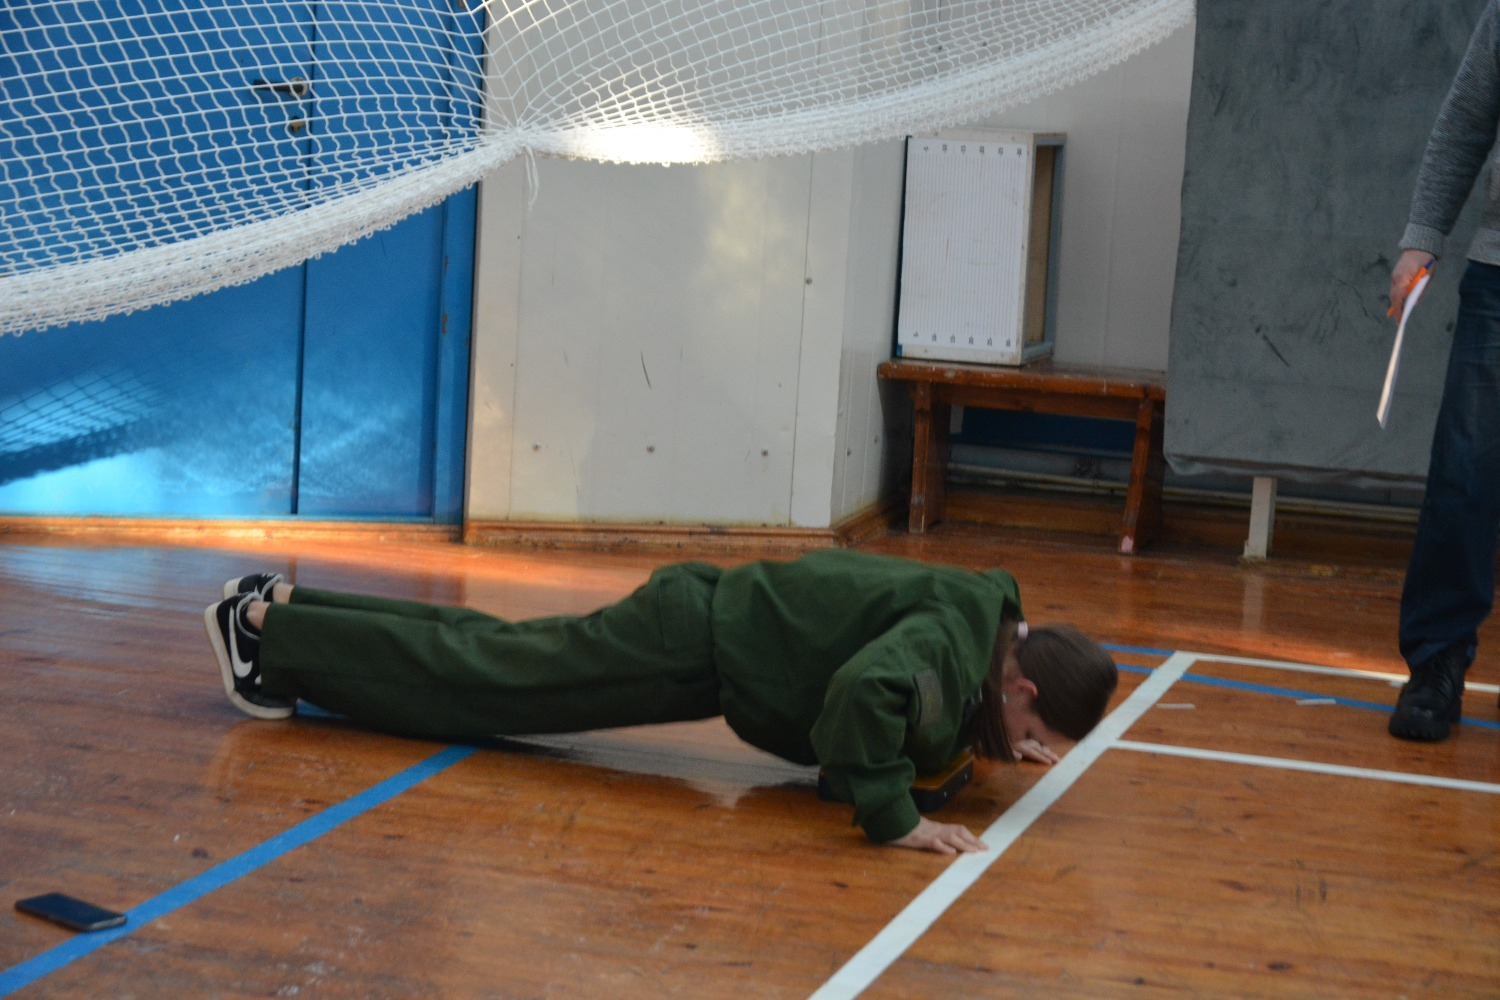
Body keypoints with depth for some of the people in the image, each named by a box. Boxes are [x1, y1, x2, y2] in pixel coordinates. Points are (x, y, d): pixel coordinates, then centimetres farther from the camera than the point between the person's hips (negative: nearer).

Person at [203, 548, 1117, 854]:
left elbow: (922, 719, 26)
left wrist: (989, 744, 8)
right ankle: (263, 625, 10)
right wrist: (894, 819, -36)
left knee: (490, 657, 17)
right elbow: (868, 686, -46)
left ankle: (289, 609, 26)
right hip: (692, 645, -9)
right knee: (471, 681, 1)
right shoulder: (959, 637, -25)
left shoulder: (983, 622, 4)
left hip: (716, 619, 9)